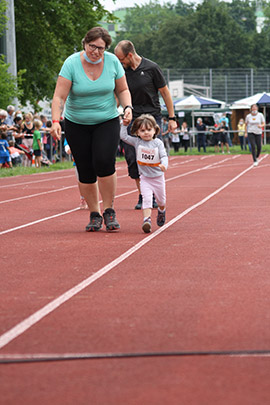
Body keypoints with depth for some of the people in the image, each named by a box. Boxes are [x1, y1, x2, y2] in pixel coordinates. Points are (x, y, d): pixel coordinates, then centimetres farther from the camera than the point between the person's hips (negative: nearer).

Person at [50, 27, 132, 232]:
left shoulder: (112, 61, -5)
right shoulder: (71, 63, -13)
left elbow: (122, 90, 8)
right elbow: (60, 96, -17)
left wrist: (128, 107, -11)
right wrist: (56, 121, -30)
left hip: (107, 122, 0)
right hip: (77, 125, 0)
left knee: (104, 162, -20)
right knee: (85, 172, 0)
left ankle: (109, 210, -5)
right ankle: (94, 215, 15)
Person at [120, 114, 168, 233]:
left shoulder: (158, 143, -9)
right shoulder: (137, 142, -4)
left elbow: (164, 156, -15)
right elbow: (123, 136, -5)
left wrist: (164, 164, -34)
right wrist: (125, 124, -11)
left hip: (158, 176, 1)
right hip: (144, 178, 0)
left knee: (161, 200, 18)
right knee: (146, 198, -19)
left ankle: (161, 211, 50)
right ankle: (147, 220, -26)